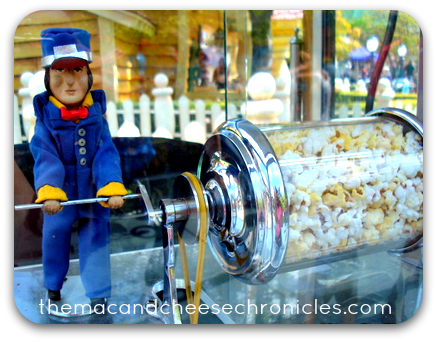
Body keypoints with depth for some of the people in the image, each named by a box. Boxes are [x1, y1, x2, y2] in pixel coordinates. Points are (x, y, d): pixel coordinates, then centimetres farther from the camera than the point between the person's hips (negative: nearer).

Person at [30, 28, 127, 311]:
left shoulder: (96, 115, -8)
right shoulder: (45, 118, -10)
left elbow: (106, 154, -16)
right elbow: (45, 158, -20)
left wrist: (112, 188, -29)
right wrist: (48, 192, -35)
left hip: (94, 194, 0)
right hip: (60, 196, 1)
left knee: (96, 239, 4)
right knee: (54, 236, 18)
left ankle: (99, 296, 20)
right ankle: (53, 286, 44)